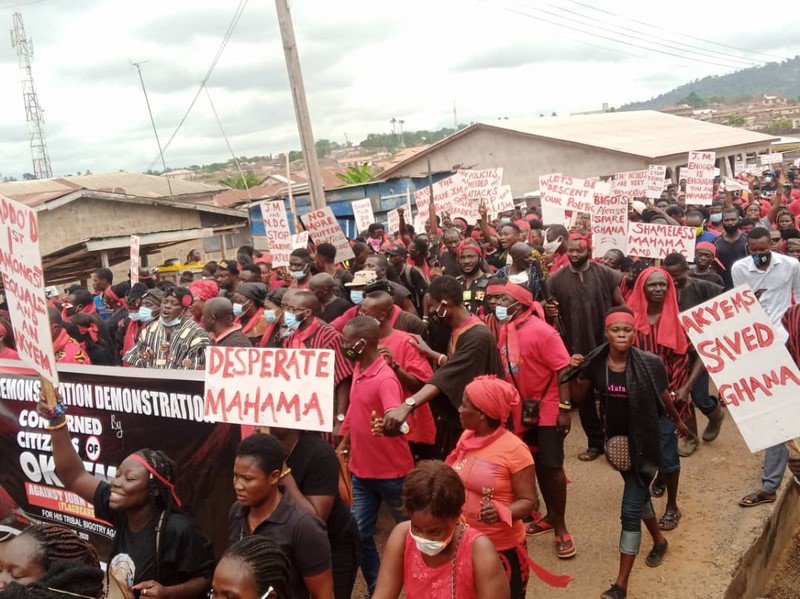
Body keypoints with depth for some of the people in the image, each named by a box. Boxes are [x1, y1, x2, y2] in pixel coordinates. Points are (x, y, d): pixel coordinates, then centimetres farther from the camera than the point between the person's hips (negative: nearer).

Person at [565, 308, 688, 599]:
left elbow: (664, 398, -2)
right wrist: (573, 373, -18)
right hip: (616, 440, 4)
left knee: (630, 510, -5)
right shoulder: (595, 362, -13)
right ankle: (659, 540, 55)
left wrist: (678, 421, 14)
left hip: (644, 442, -4)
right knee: (639, 494, 27)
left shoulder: (650, 363, -21)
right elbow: (579, 396, 0)